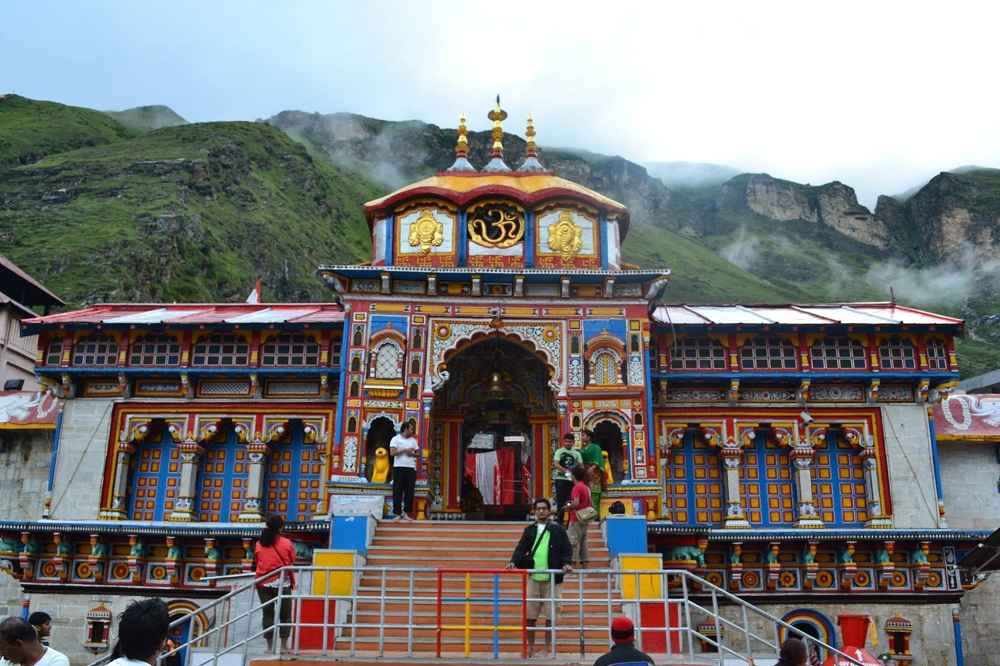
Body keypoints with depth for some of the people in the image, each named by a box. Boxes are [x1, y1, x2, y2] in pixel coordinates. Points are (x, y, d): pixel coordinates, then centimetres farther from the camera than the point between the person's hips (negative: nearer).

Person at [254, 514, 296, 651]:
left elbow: (258, 563, 8)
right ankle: (284, 646, 7)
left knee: (268, 614, 9)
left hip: (263, 583, 2)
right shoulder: (287, 543, -6)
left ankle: (270, 646, 10)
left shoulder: (259, 544, 1)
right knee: (285, 615, 8)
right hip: (282, 583, -2)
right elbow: (290, 564, 1)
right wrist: (292, 582, 14)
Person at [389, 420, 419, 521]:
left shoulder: (413, 440, 17)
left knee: (410, 491, 0)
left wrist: (412, 454, -5)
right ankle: (397, 513, 1)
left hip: (411, 468, 4)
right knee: (398, 491, -3)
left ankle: (407, 513, 4)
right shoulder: (396, 439, 2)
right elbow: (392, 453, -8)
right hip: (399, 467, -4)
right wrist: (405, 450, -12)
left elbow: (418, 453, 16)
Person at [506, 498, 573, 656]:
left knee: (551, 615, 3)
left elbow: (566, 550, 2)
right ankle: (530, 647, 18)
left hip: (552, 578, -2)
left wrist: (566, 563, -15)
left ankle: (548, 648, 16)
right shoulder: (529, 530, 9)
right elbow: (521, 548, 4)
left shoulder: (558, 529, 4)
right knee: (530, 615, 5)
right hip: (533, 577, 2)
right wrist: (513, 562, -13)